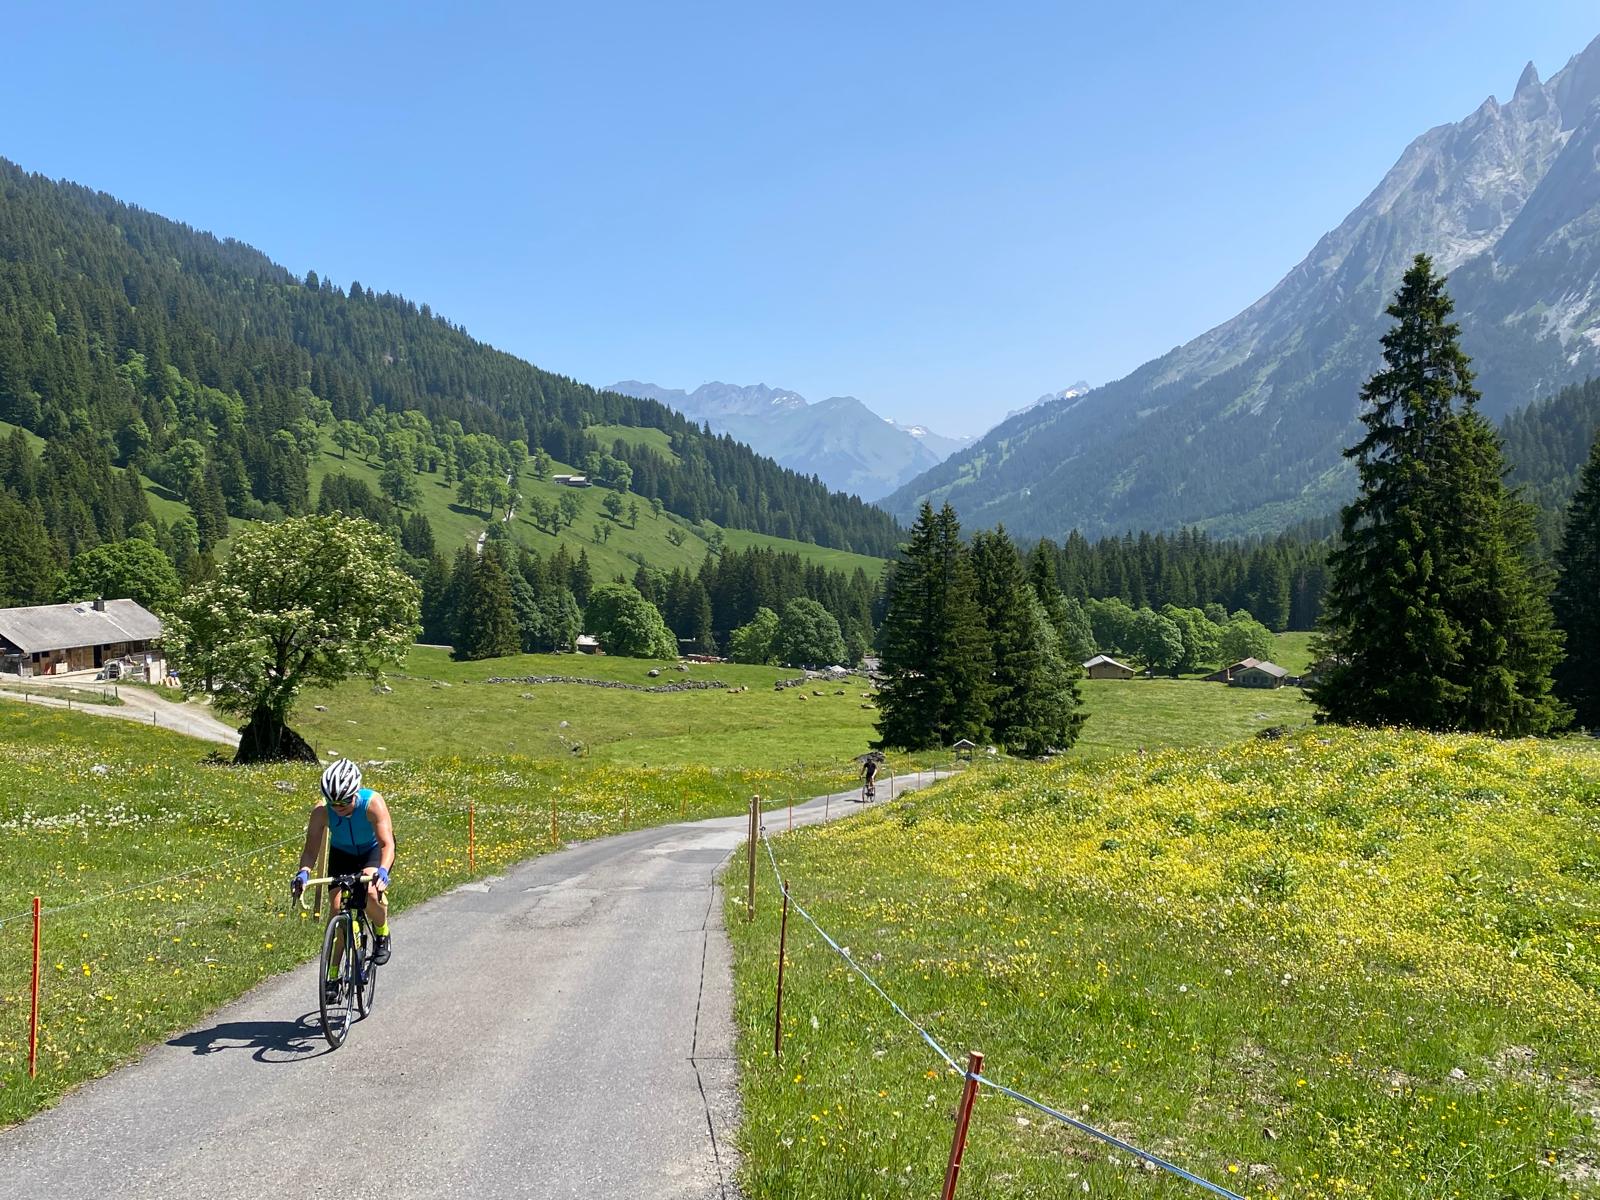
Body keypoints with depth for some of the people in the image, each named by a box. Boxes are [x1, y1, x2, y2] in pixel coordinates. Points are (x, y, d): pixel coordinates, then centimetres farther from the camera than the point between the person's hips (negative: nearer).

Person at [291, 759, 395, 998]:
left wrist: (383, 870, -59)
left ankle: (382, 934, 1)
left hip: (373, 851, -3)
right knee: (336, 907, -10)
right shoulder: (321, 811, -28)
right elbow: (311, 849, -29)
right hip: (342, 853, 3)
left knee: (372, 894, -30)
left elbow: (387, 843, -41)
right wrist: (303, 872, -49)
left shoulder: (373, 803, -35)